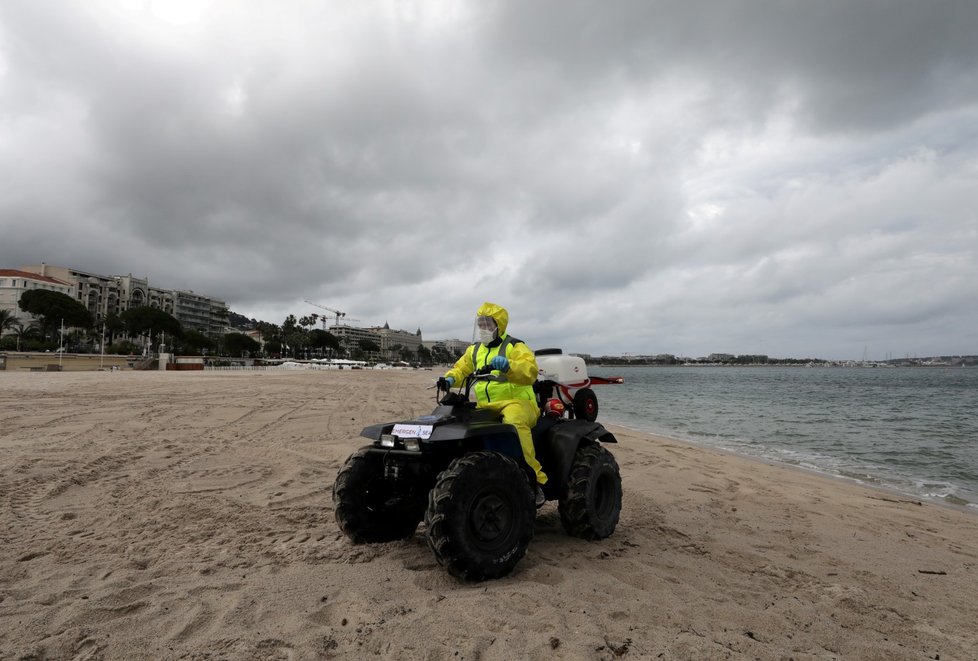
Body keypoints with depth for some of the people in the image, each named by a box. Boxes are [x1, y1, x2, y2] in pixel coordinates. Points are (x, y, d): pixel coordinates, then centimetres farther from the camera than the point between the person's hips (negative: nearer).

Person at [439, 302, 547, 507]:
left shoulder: (514, 347, -4)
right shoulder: (475, 349, 18)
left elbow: (530, 371, -20)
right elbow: (462, 368, 23)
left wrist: (508, 366, -39)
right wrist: (450, 378, 0)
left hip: (515, 402, -7)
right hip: (485, 405, 7)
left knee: (514, 422, -38)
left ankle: (536, 479, -32)